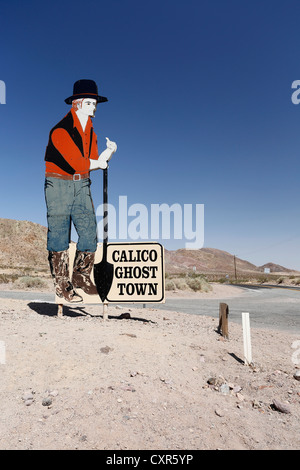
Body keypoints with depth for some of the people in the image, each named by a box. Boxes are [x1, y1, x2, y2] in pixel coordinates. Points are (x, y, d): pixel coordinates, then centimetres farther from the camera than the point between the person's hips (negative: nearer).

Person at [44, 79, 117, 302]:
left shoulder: (91, 131, 12)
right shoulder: (61, 130, -13)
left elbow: (95, 163, 8)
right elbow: (77, 163, -22)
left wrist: (108, 153, -10)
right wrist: (98, 163, -5)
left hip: (82, 186, 7)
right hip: (58, 185, -6)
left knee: (90, 231, 1)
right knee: (59, 234, -2)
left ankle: (81, 277, 17)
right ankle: (62, 284, 8)